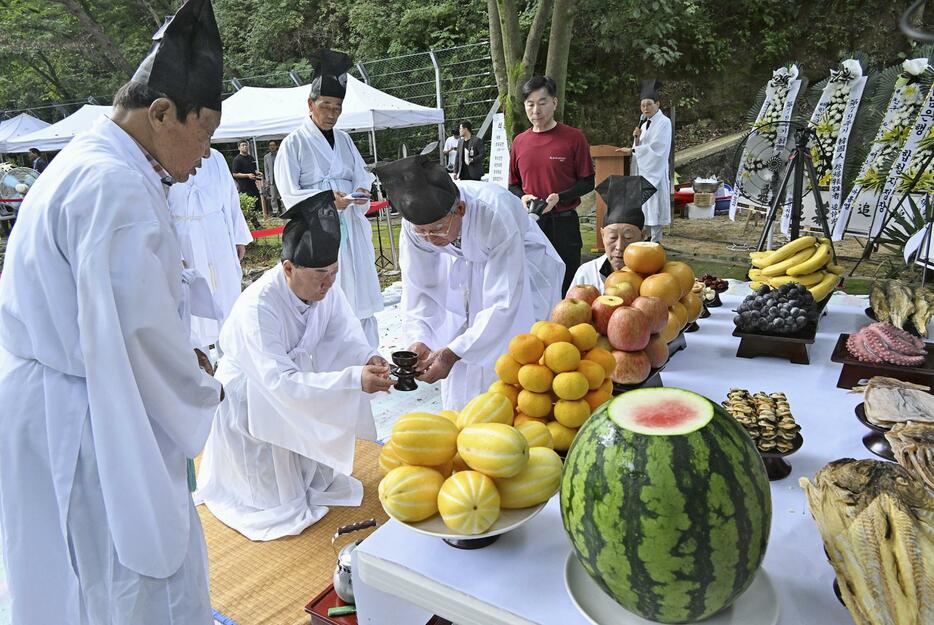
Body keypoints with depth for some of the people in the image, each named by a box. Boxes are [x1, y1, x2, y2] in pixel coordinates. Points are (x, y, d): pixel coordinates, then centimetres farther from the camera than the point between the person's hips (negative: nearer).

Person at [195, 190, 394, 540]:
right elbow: (280, 383, -45)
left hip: (296, 389, 6)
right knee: (276, 504, 3)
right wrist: (355, 379, -53)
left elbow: (343, 335, -12)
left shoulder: (324, 286, -20)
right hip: (250, 401, -6)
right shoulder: (257, 307, -40)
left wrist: (366, 358, -36)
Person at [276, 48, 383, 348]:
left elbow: (362, 176, 13)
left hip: (351, 229, 5)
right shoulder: (294, 143, -4)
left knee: (360, 296, 6)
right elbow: (290, 194, -8)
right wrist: (327, 200, -24)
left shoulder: (344, 140, 11)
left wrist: (361, 193, -11)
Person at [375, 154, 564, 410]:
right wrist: (418, 339, -32)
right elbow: (418, 287, -16)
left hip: (522, 264, -3)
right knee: (461, 372, 4)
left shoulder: (496, 215, -40)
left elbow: (504, 303, -38)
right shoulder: (416, 221, -27)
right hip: (462, 263, 4)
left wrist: (452, 353, -41)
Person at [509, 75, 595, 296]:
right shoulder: (519, 141, 6)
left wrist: (559, 197, -18)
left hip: (563, 223, -3)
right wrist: (523, 197, -7)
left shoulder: (574, 137, -5)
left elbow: (587, 182, -2)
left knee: (566, 285, 5)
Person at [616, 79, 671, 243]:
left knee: (654, 206, -7)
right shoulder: (644, 123, 15)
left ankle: (656, 241, -2)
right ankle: (649, 237, 15)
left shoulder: (664, 122, -8)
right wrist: (637, 138, -4)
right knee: (645, 207, 8)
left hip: (655, 170, -7)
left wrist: (632, 150, -16)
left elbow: (655, 146, -17)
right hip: (643, 170, 7)